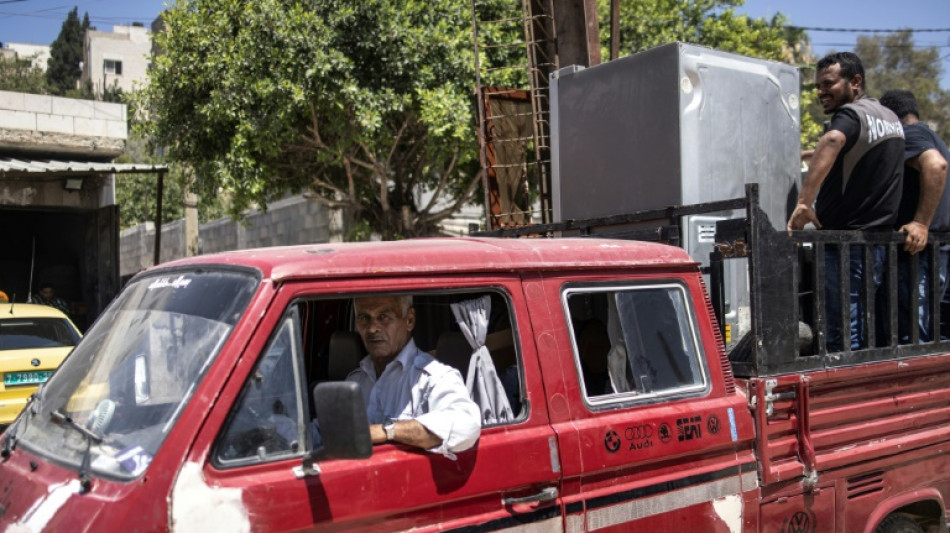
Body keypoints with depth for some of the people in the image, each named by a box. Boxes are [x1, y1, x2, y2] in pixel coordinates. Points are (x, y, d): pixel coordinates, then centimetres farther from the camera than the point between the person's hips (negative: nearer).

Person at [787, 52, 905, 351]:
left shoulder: (851, 114, -13)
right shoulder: (891, 118, 17)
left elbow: (832, 140, -35)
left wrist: (804, 201, -40)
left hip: (845, 241, -9)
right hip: (879, 237, 10)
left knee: (842, 340, -7)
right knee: (866, 336, 15)